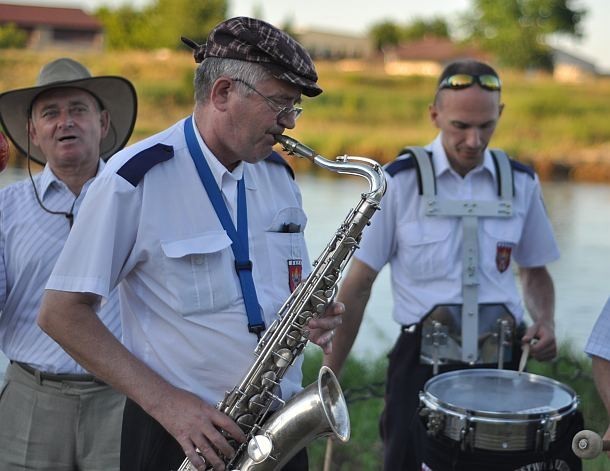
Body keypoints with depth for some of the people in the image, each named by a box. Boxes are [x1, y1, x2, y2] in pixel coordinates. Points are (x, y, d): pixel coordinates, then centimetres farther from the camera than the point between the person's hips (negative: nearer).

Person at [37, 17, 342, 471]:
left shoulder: (280, 175, 6)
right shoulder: (136, 178, -14)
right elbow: (61, 313, -13)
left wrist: (315, 316, -5)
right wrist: (164, 401, -20)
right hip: (181, 434, -5)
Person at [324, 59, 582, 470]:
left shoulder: (520, 183, 2)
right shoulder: (400, 182, -8)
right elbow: (358, 285, -5)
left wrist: (545, 322, -5)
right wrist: (329, 375, -6)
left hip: (501, 368, 3)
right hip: (421, 369, -3)